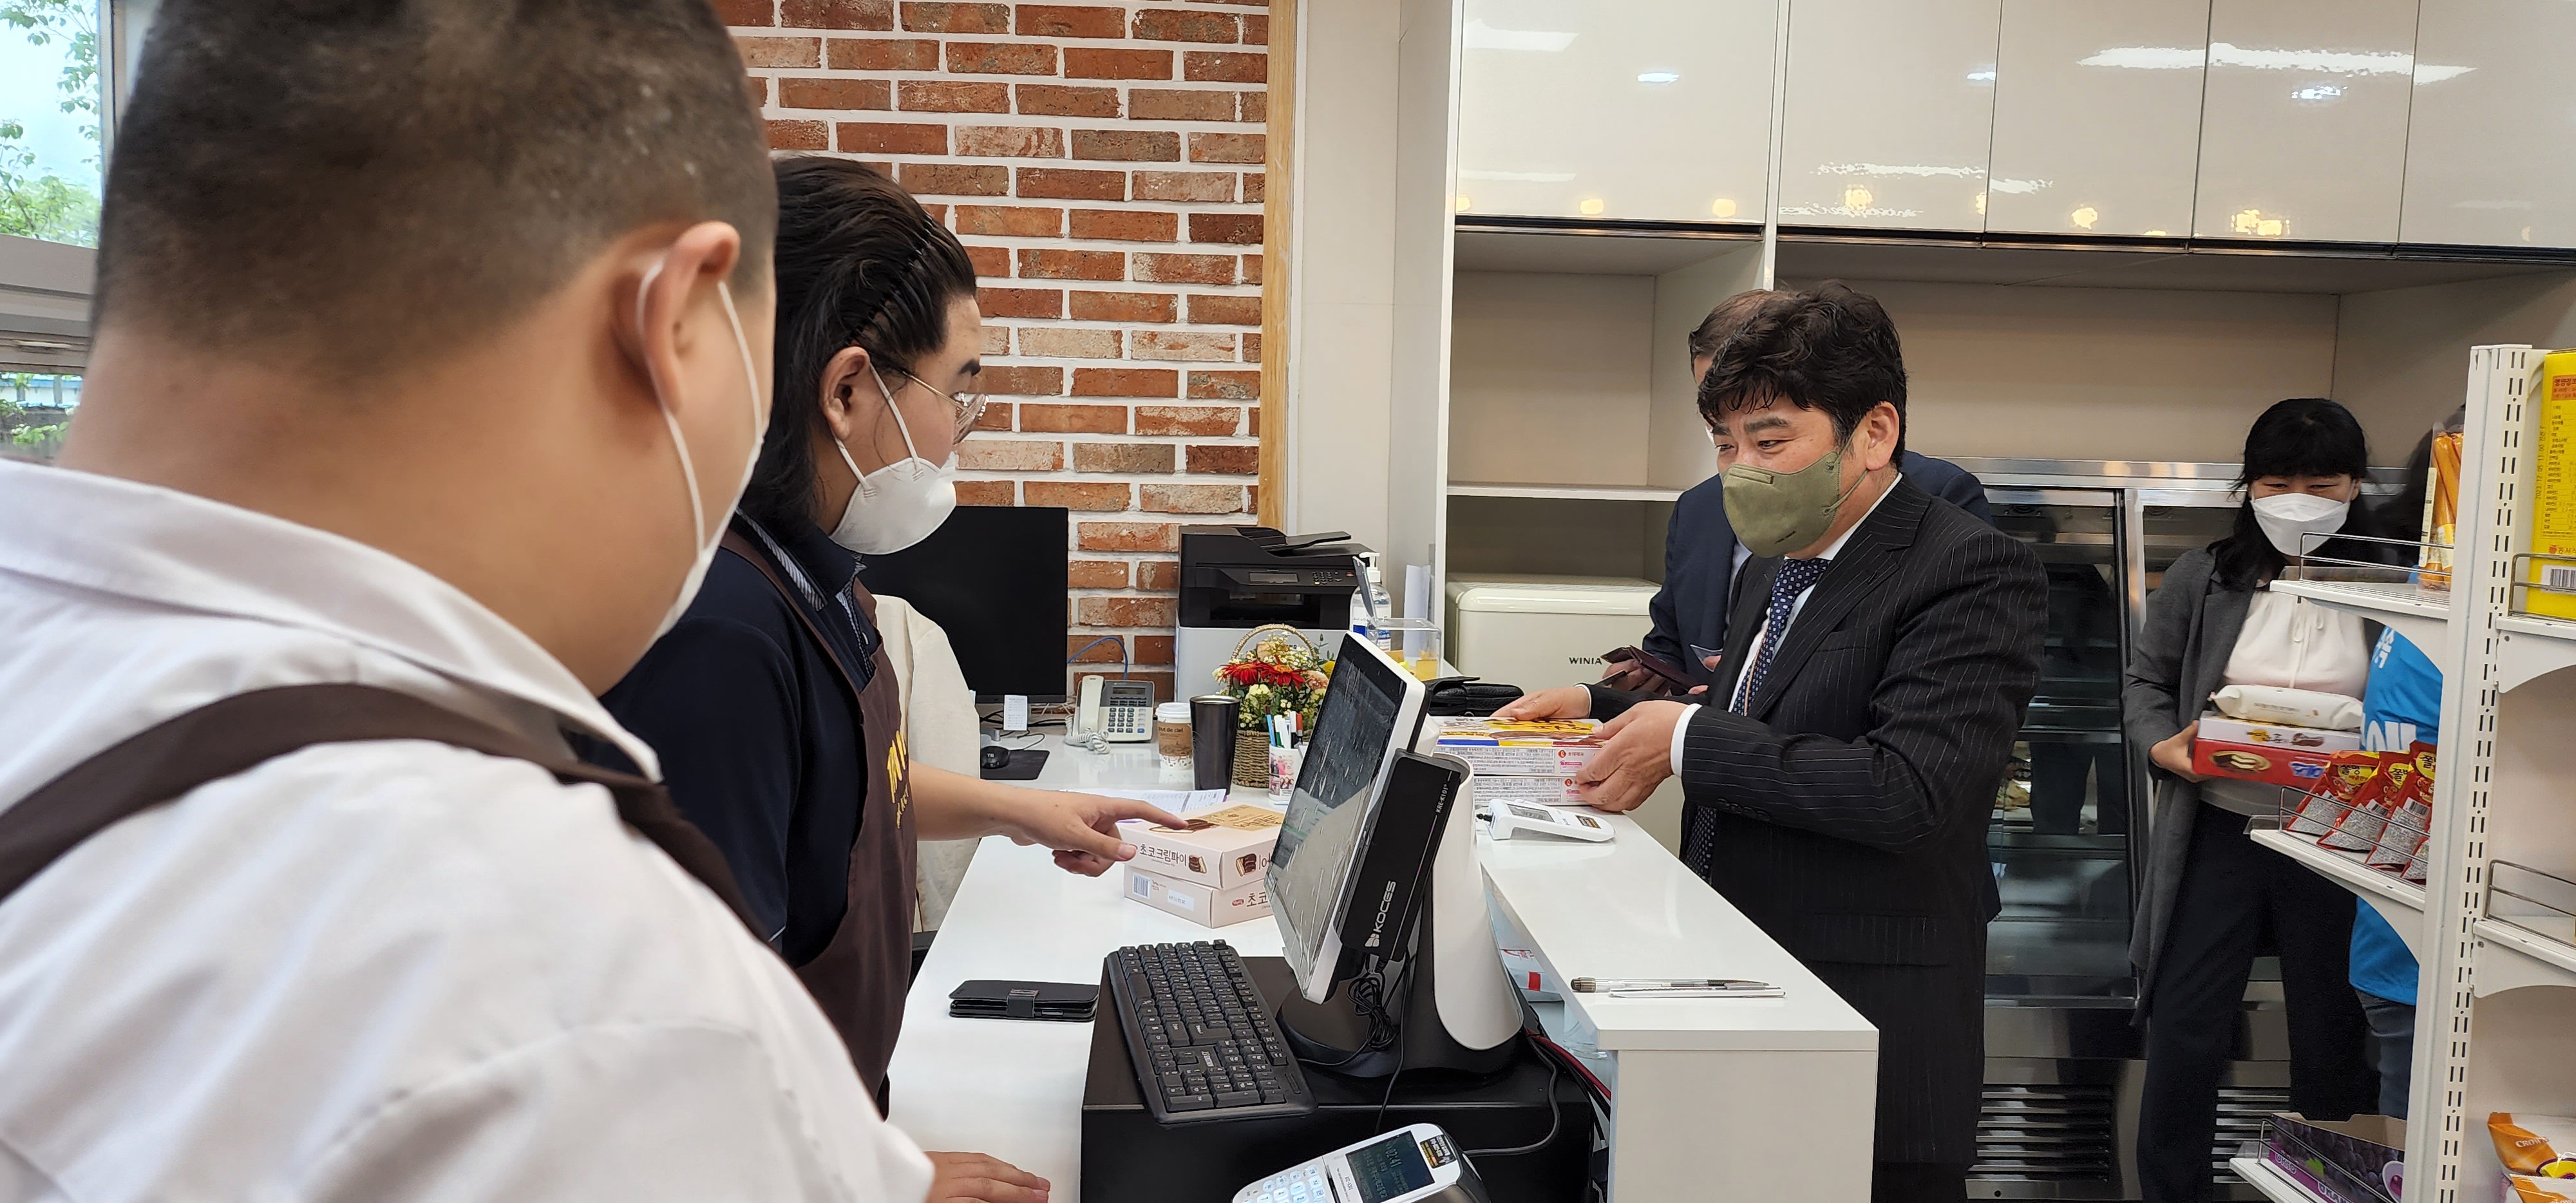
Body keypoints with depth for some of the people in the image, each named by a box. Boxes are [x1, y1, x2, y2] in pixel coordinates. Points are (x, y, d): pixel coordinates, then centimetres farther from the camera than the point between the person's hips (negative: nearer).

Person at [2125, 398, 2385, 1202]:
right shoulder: (2201, 579, 1)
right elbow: (2146, 682, 7)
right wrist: (2164, 747, -14)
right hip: (2219, 834, 0)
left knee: (2330, 1043, 13)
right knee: (2184, 1036, 4)